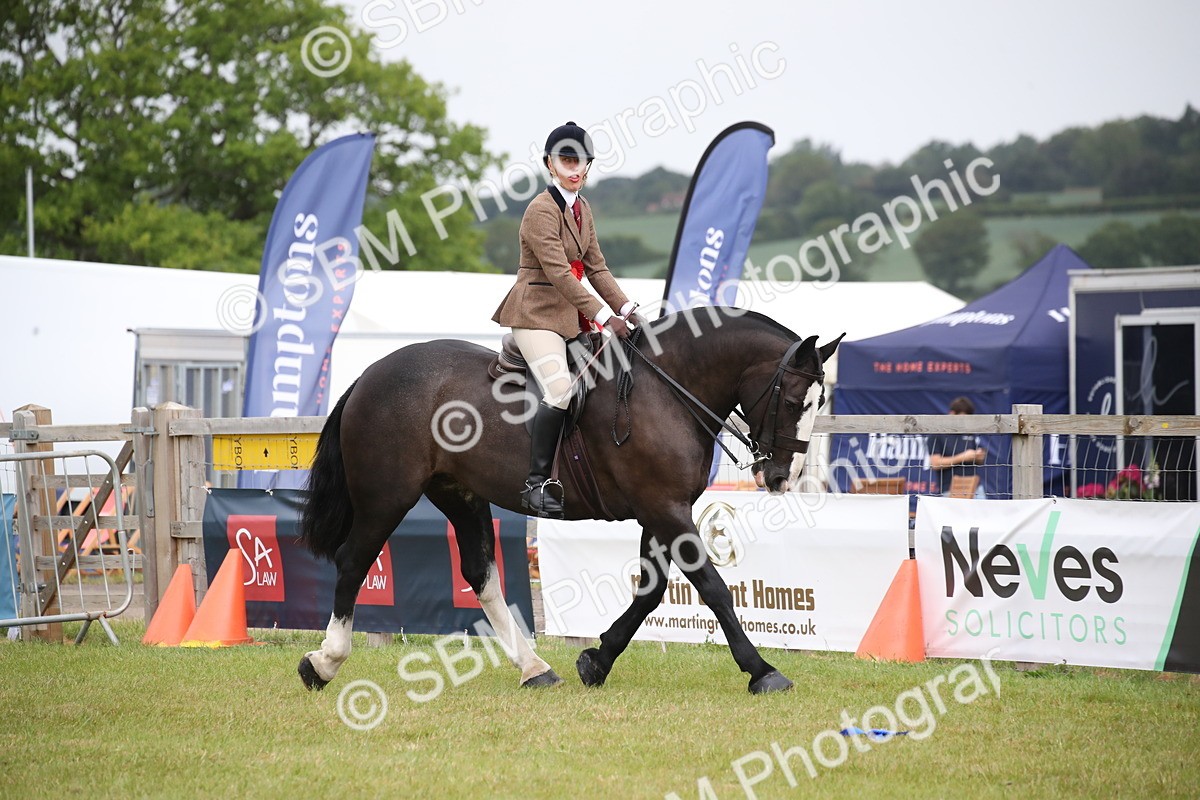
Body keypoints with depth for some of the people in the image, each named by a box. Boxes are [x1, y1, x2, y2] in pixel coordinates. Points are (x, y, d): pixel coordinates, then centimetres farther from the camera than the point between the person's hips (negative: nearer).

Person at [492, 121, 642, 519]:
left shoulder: (582, 209, 14)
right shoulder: (542, 210, -14)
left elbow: (596, 268, 14)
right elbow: (559, 274, -21)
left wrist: (627, 309, 2)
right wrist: (605, 317, -25)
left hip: (572, 314, 10)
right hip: (538, 312, -10)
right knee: (560, 390, -25)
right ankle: (537, 483, -22)